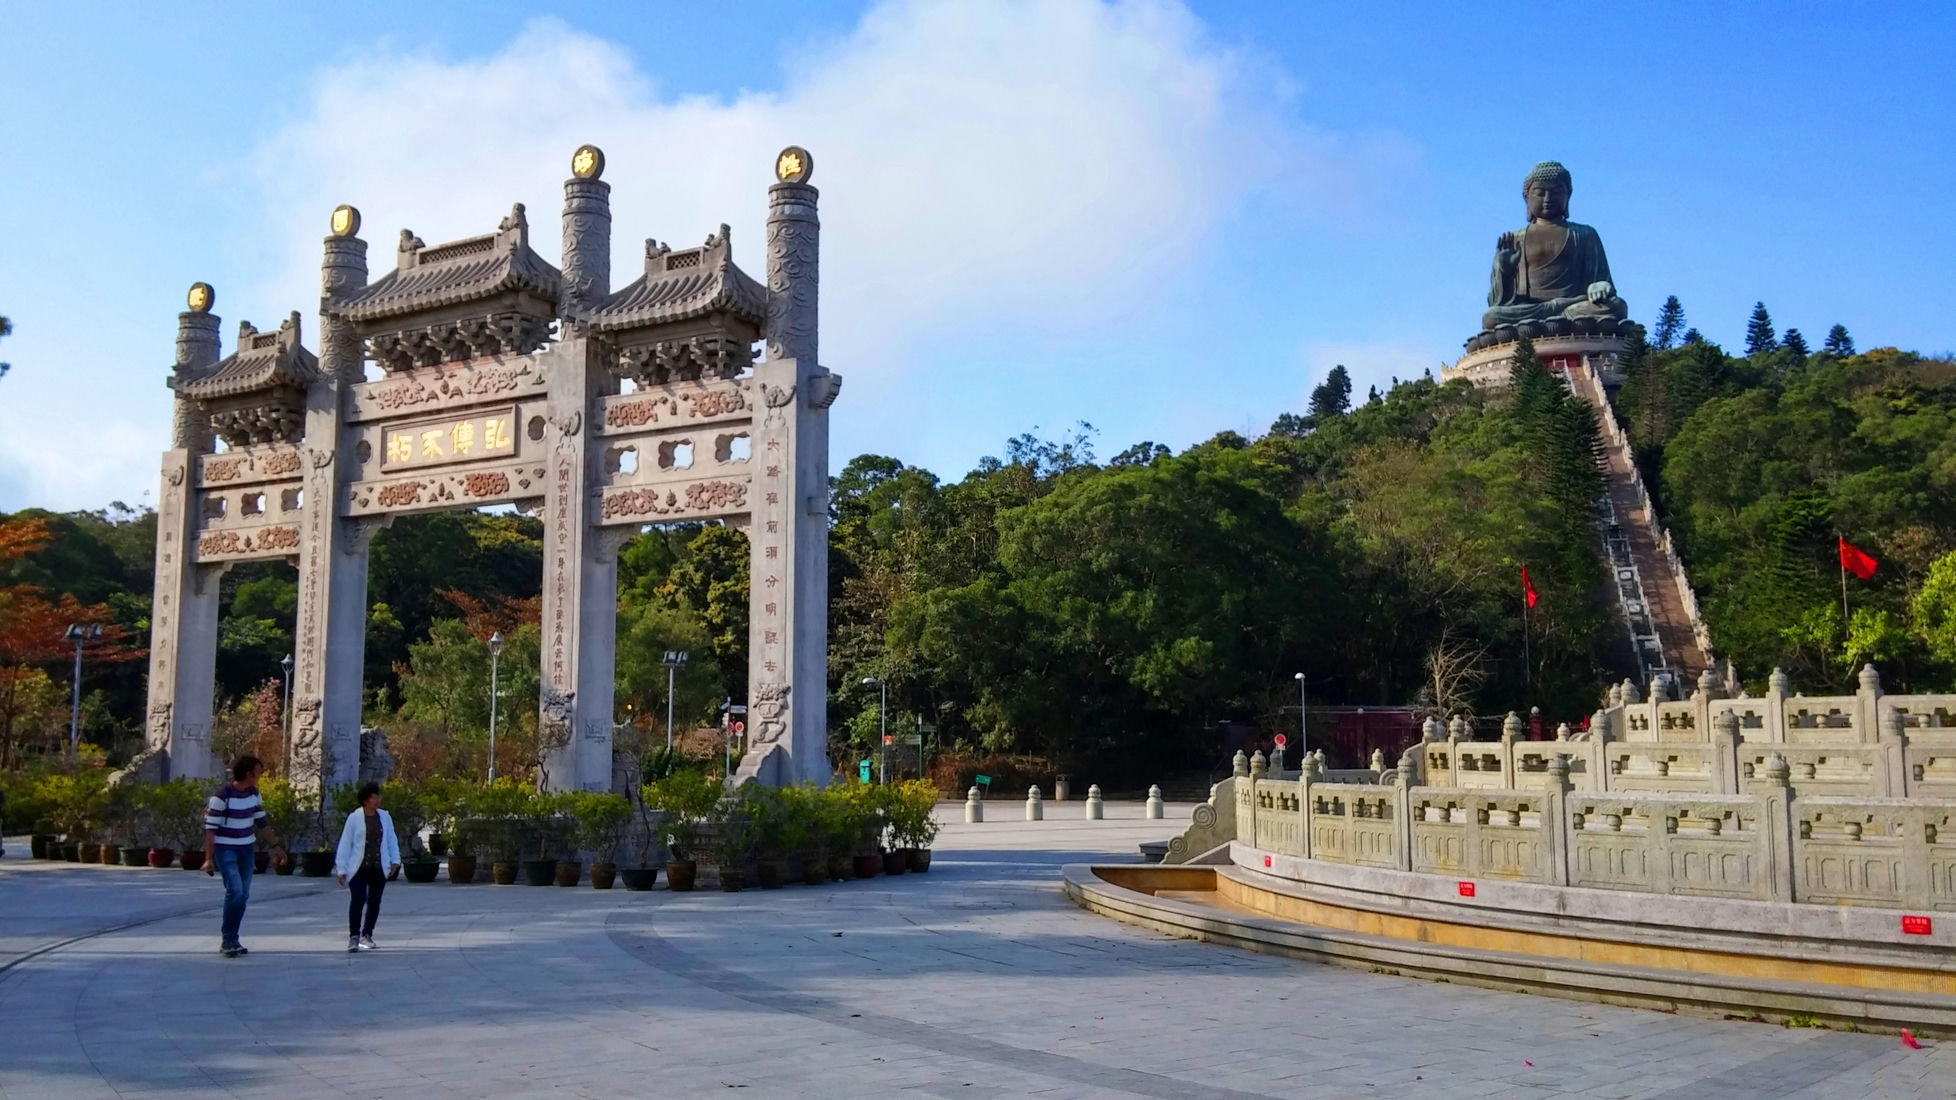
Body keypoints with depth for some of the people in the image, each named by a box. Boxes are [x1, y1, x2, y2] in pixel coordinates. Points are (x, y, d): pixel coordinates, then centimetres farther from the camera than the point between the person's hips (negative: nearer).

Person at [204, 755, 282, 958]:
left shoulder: (254, 793, 5)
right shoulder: (222, 796, -15)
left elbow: (261, 822, 15)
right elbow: (210, 829, -15)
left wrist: (275, 845, 15)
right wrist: (209, 858, -19)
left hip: (246, 850, 7)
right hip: (225, 850, -7)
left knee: (243, 895, 5)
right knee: (235, 891, -17)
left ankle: (232, 940, 15)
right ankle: (228, 941, -6)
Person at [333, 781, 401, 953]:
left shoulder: (384, 817, 5)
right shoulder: (354, 818, -5)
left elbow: (391, 840, 13)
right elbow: (345, 844, -3)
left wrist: (395, 861, 4)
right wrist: (341, 869, -5)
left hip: (379, 868, 4)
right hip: (359, 867, -4)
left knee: (374, 902, 8)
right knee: (358, 898, -19)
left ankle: (366, 935, 23)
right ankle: (353, 937, -15)